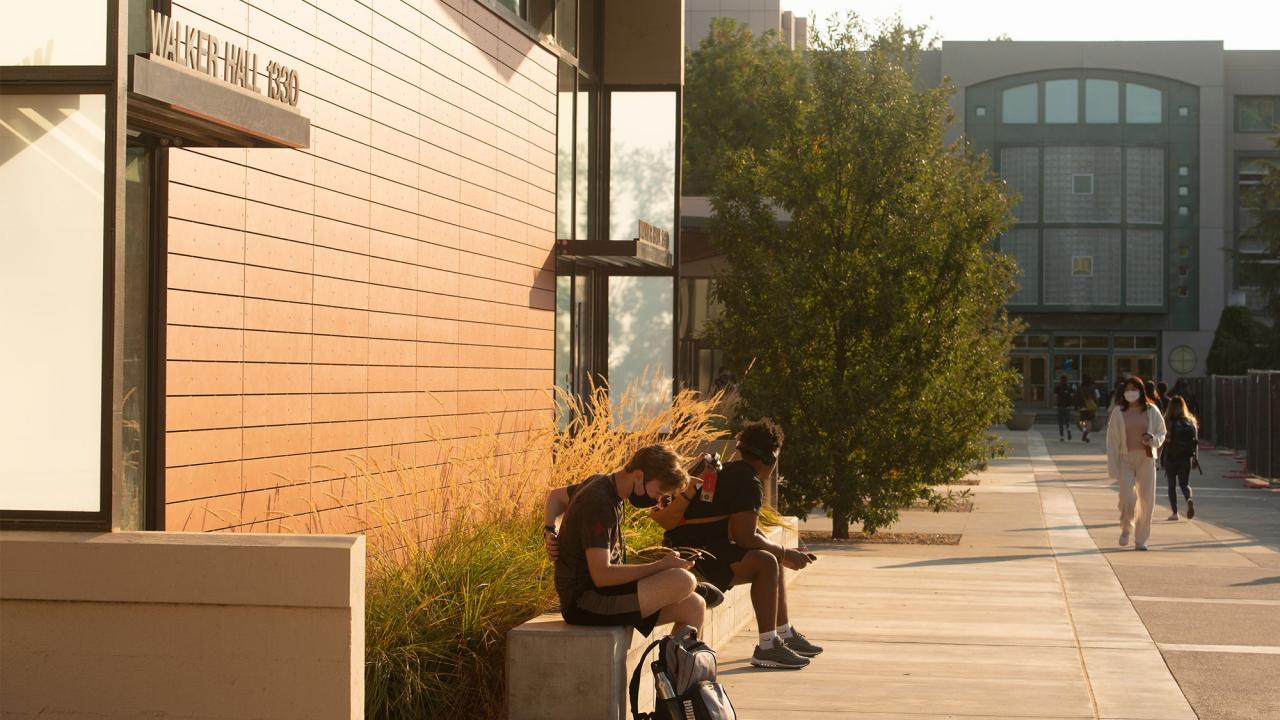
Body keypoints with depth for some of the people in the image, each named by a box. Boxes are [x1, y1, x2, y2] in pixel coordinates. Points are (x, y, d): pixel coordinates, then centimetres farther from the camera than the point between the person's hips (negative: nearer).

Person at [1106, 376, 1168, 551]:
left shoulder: (1151, 411, 3)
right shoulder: (1118, 412, 0)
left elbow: (1161, 433, 13)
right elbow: (1112, 441, 0)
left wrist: (1153, 439, -11)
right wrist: (1113, 467, -5)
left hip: (1146, 459, 2)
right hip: (1125, 459, -1)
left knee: (1146, 500, 1)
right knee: (1127, 499, -14)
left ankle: (1141, 539, 15)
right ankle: (1126, 528, 16)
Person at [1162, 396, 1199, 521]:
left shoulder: (1167, 423, -10)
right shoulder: (1191, 422, 0)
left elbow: (1162, 442, -12)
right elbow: (1196, 441, 1)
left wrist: (1161, 459, -5)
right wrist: (1194, 456, 8)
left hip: (1170, 458, -2)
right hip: (1186, 459, 2)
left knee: (1171, 485, 11)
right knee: (1184, 483, 12)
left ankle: (1174, 512, 8)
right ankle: (1189, 500, -19)